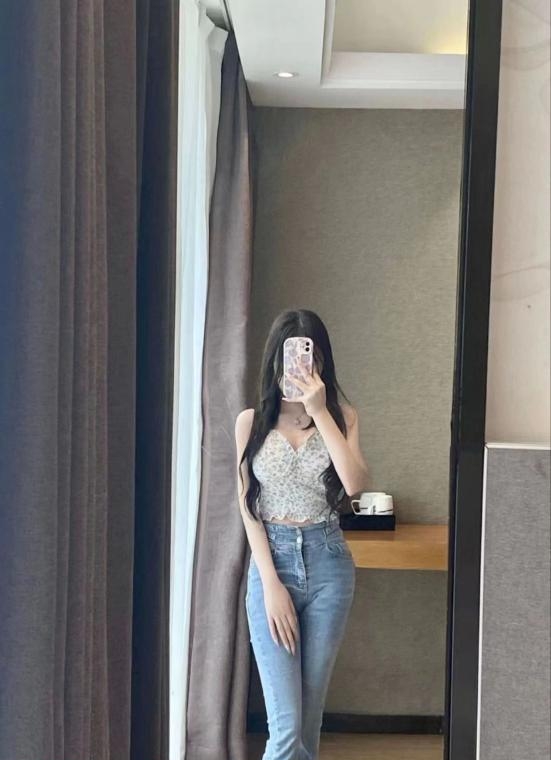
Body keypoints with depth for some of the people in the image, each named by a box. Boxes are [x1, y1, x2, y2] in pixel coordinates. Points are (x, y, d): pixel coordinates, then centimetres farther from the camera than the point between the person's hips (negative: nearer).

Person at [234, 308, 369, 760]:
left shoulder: (342, 416, 1)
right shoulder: (251, 421, 0)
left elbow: (356, 483, -16)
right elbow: (248, 507, -3)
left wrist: (319, 412, -20)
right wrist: (271, 584, -10)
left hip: (327, 563, 1)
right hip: (271, 561, -1)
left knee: (309, 714, 11)